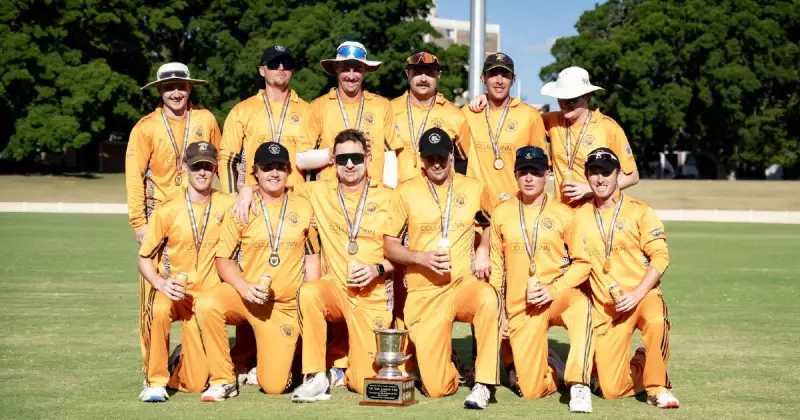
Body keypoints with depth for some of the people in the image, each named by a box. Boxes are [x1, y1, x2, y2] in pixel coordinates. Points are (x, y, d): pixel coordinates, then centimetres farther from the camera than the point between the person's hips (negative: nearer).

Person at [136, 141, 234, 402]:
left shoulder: (227, 206, -1)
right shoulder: (167, 211, -5)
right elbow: (144, 258, -1)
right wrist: (160, 283, -19)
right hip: (173, 291, -1)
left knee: (196, 384, -6)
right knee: (158, 309, -39)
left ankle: (186, 360, 32)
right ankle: (156, 381, -19)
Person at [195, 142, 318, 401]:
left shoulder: (303, 208, 5)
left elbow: (312, 256, 10)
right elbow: (224, 259, 0)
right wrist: (244, 287, -19)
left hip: (285, 305, 0)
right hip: (243, 295, 0)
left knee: (274, 385, -9)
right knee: (207, 305, -34)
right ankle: (223, 380, -14)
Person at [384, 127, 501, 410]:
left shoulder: (474, 188, 6)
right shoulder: (406, 192, 1)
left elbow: (490, 224, 22)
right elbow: (389, 247, 4)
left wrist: (483, 249, 1)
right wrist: (422, 257, -13)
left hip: (463, 284, 1)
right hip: (424, 294, -1)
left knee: (489, 298, -38)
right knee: (436, 388, -8)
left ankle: (484, 383, -25)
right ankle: (451, 370, 30)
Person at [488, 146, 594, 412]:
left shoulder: (563, 214, 0)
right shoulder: (501, 214, 5)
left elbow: (582, 263, 1)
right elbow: (496, 267, 10)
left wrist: (554, 289, -14)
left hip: (558, 297, -1)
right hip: (520, 307, 1)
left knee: (581, 304, -39)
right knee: (531, 390, -6)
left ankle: (578, 384, -31)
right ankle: (552, 367, 29)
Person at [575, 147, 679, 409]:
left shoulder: (640, 212, -2)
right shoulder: (579, 217, 6)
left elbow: (660, 257, -9)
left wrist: (637, 295, -20)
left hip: (644, 296, -2)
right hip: (606, 309, 2)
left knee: (656, 319, -40)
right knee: (611, 390, -7)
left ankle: (657, 386, -16)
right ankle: (638, 368, 27)